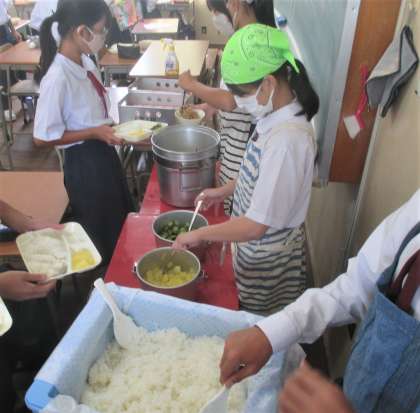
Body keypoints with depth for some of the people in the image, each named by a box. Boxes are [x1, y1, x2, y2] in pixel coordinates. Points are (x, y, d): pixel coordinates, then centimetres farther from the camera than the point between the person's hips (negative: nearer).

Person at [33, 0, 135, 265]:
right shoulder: (58, 78, -26)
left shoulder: (86, 63, -1)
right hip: (84, 164, -9)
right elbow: (43, 138, -22)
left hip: (105, 154, 9)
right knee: (101, 240, 12)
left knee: (122, 227, 26)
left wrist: (110, 129, 1)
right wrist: (94, 133, -22)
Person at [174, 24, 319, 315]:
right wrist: (226, 190, 6)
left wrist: (199, 234, -21)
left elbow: (257, 225, -32)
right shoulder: (276, 117, -6)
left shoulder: (287, 139, -34)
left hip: (267, 258, -8)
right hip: (256, 246, 8)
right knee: (253, 318, 28)